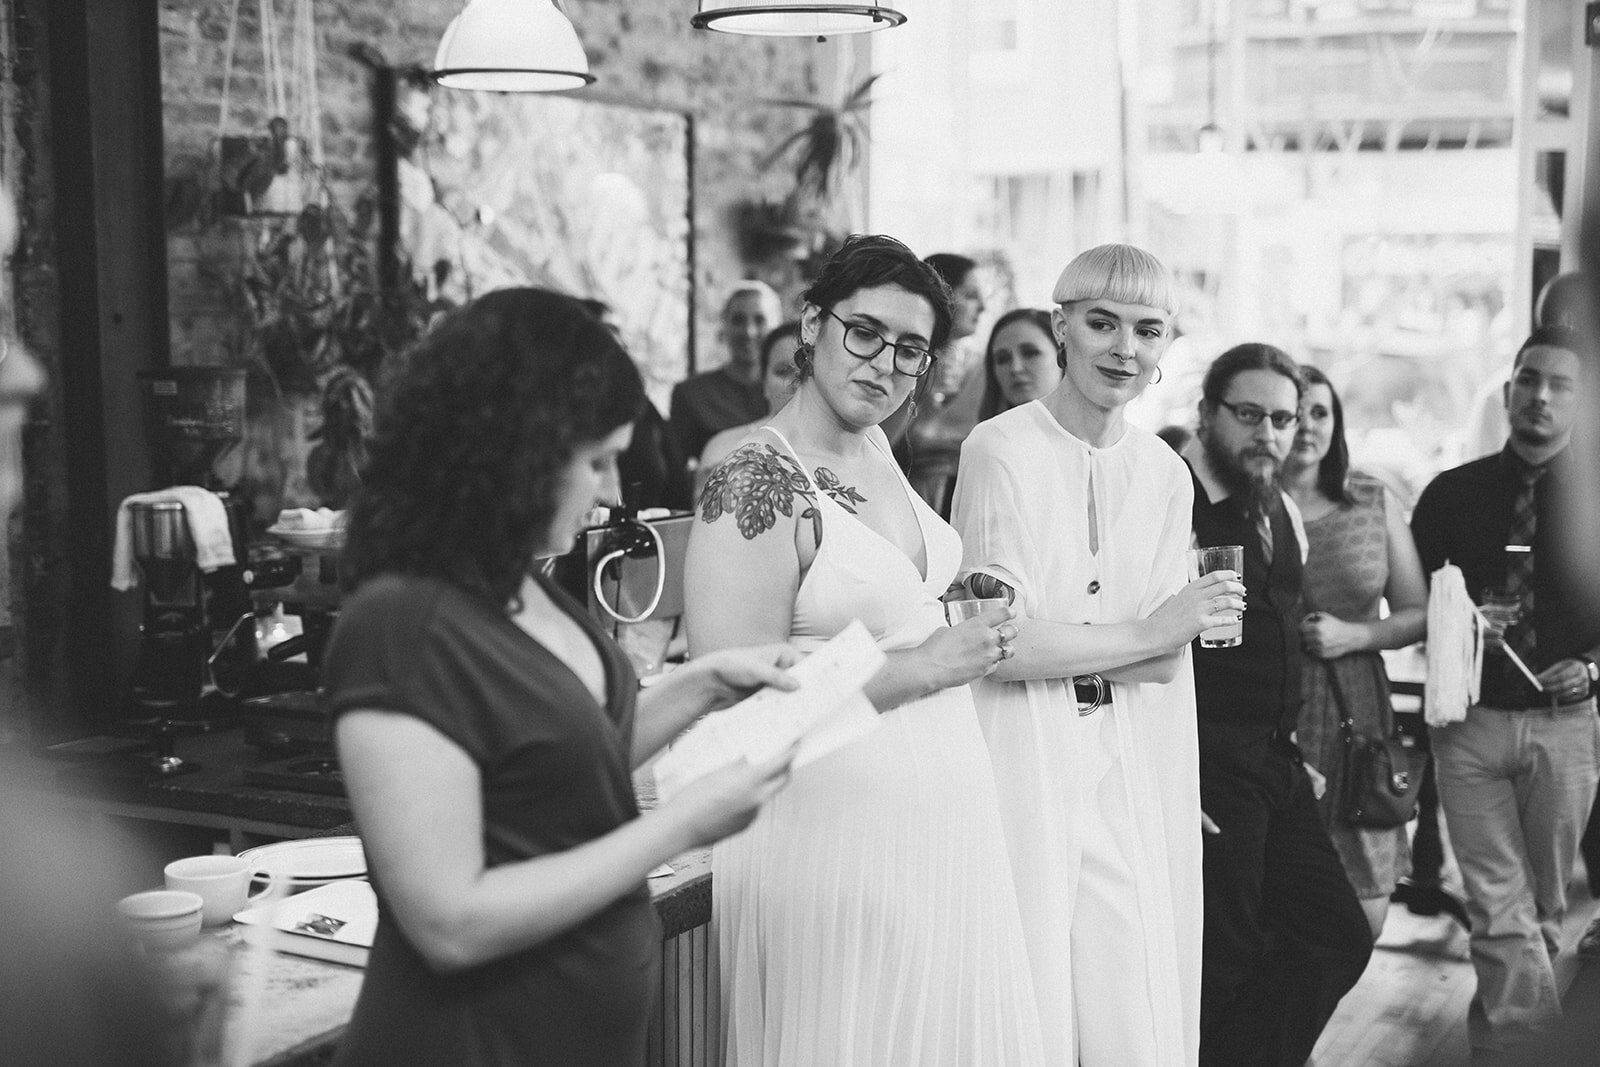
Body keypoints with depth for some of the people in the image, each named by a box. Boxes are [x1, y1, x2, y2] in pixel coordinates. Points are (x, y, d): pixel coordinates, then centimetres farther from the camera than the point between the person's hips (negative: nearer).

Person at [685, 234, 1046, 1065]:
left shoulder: (876, 450, 7)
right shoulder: (755, 484, -17)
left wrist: (975, 627, 6)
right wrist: (929, 665, -18)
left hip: (941, 811, 8)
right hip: (837, 820, -8)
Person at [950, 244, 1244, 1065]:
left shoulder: (1165, 475, 9)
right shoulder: (1000, 450, -8)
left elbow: (1168, 663, 3)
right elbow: (995, 642, -15)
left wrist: (1049, 638, -11)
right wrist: (1145, 632, -10)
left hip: (1131, 774, 5)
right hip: (1023, 762, -5)